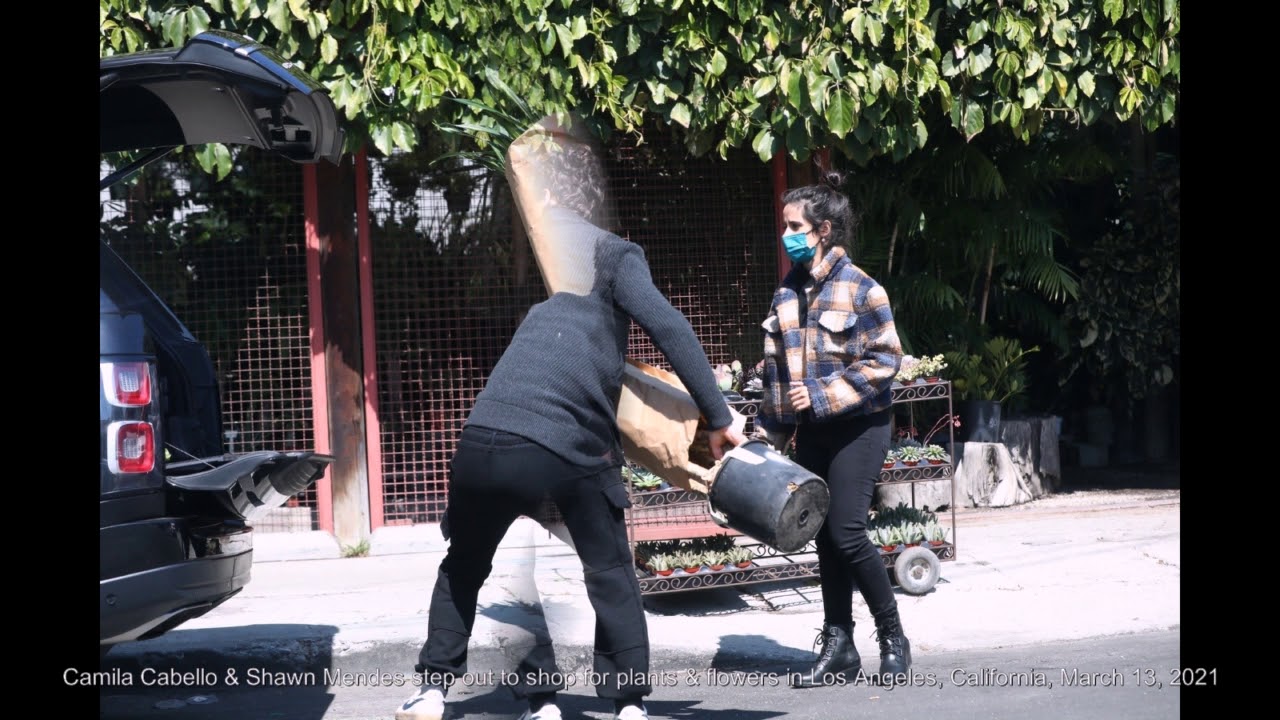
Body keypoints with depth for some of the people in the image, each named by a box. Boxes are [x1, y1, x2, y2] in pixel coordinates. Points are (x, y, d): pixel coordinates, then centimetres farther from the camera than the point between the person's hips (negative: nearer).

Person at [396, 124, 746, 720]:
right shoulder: (613, 254, 8)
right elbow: (668, 328, -6)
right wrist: (718, 417, -3)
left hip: (487, 440, 2)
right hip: (573, 447, -2)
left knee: (463, 568, 25)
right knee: (611, 576, 18)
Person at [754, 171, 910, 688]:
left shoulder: (861, 290, -10)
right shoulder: (787, 295, 9)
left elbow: (883, 361, -14)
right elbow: (775, 370, 14)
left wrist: (822, 394, -19)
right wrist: (771, 432, 10)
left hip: (858, 427, -6)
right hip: (811, 432, 6)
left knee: (846, 531, -13)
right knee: (825, 538, 7)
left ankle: (892, 637, 4)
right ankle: (838, 646, 14)